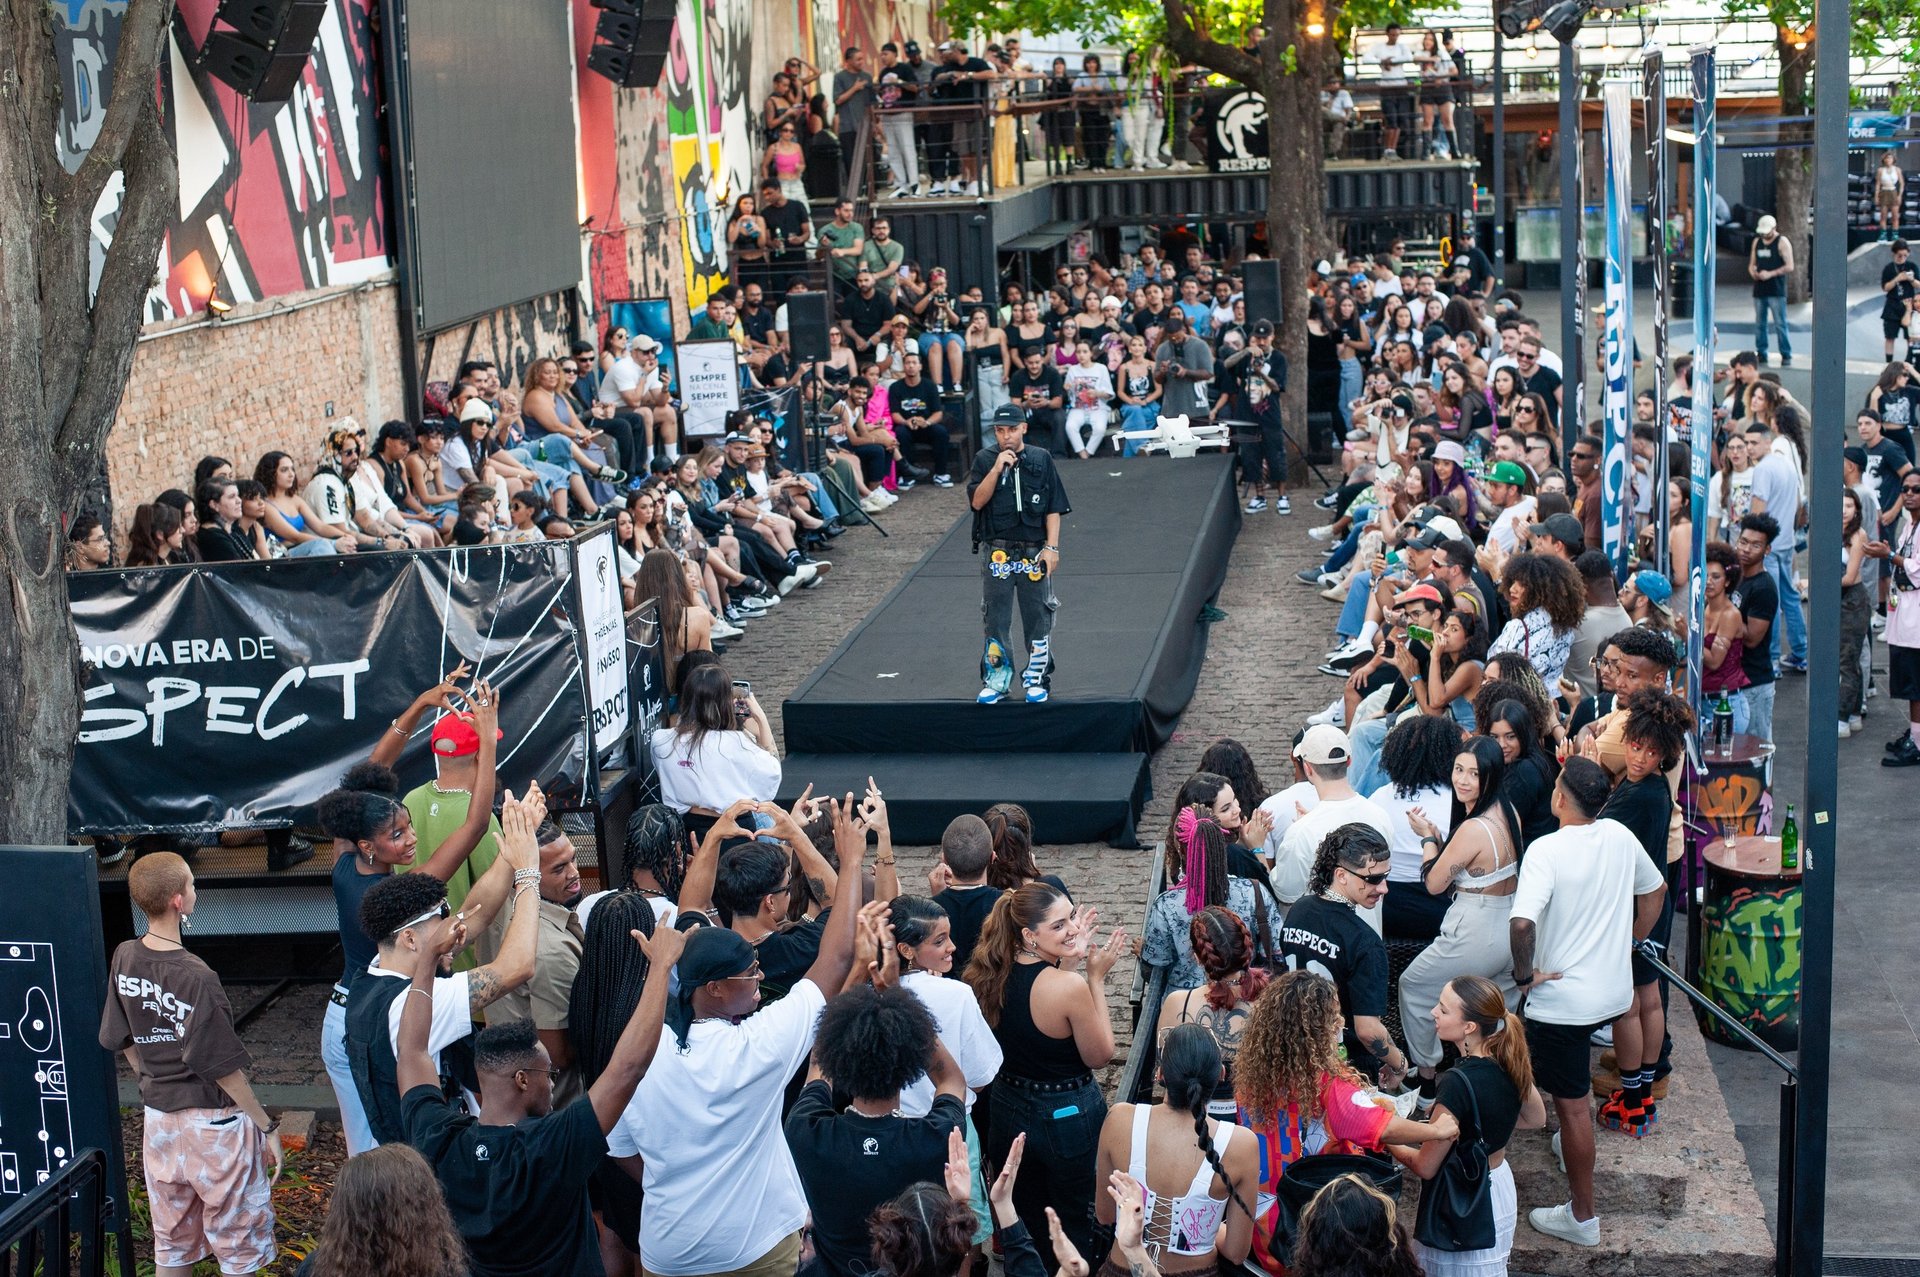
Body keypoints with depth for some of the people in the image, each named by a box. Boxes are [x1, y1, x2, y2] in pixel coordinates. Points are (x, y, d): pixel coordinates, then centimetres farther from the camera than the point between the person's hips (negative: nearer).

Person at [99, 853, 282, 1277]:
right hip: (214, 1122, -6)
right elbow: (223, 1067, -18)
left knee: (171, 1241, 18)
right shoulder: (197, 978, -24)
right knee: (239, 1242, 9)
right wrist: (268, 1128, -8)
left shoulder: (124, 959, -4)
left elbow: (122, 1041, 7)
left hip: (158, 1118, 6)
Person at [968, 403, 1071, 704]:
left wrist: (1051, 547, -5)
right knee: (995, 619, 4)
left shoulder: (1041, 459, 3)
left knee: (1038, 618, 3)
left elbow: (1053, 508, 3)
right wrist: (997, 468, -17)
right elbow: (977, 501, -8)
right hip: (997, 552, 0)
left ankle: (1037, 680, 14)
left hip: (1034, 552, 0)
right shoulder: (984, 459, 3)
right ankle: (995, 681, 13)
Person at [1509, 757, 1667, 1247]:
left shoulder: (1547, 850, -24)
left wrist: (1524, 974, -20)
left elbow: (1522, 922, -36)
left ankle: (1582, 1218, 14)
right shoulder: (1620, 837, -2)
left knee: (1571, 1105, 4)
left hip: (1563, 999, -7)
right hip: (1615, 990, 7)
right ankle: (1580, 1138, 51)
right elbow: (1655, 889, 15)